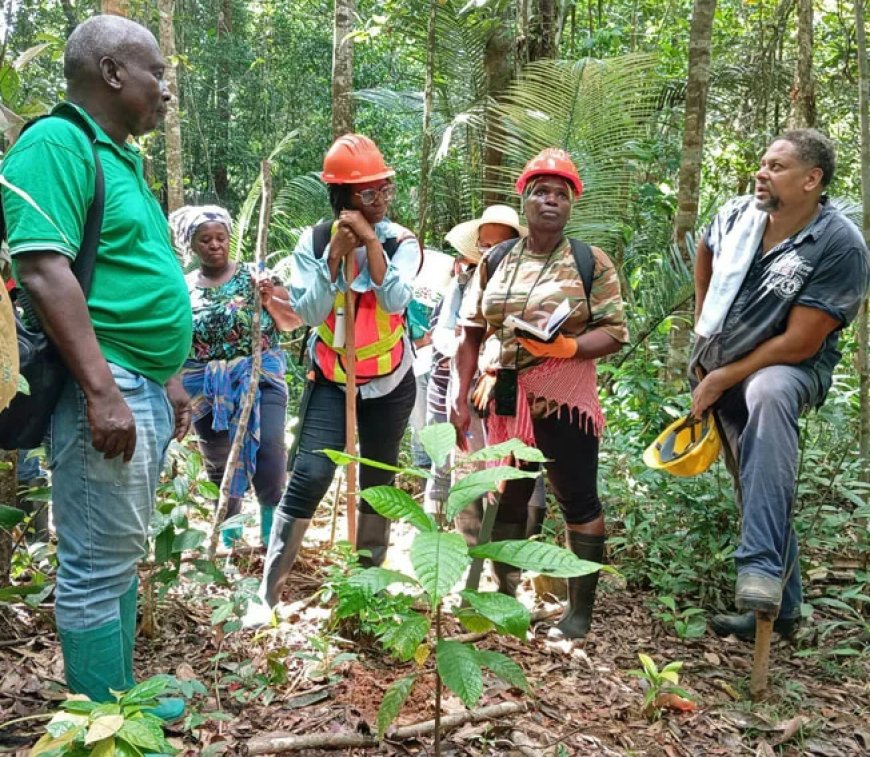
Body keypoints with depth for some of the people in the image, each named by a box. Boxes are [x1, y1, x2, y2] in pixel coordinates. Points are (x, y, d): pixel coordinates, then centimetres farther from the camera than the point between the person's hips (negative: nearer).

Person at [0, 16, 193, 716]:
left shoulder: (122, 158, 19)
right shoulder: (57, 143, -11)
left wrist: (167, 377, 23)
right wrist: (102, 390, -25)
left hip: (144, 390, 10)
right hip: (105, 390, -10)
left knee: (121, 555, 17)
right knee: (96, 566, -1)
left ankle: (122, 696, 30)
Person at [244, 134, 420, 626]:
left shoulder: (402, 242, -9)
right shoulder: (314, 241, -8)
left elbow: (396, 300, -26)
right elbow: (308, 313, -16)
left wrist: (371, 241, -29)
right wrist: (335, 255, -24)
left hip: (390, 383, 1)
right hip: (330, 380, -1)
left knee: (378, 481, 13)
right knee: (309, 476, -14)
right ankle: (269, 591, -6)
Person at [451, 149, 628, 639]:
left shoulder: (591, 262, -1)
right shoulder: (495, 262, 8)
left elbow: (615, 333, -6)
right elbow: (471, 333, 10)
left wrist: (565, 346, -23)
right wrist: (461, 397, 4)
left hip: (564, 399, -3)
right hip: (503, 398, 3)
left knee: (579, 501, 3)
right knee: (506, 498, 13)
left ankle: (581, 609, 16)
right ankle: (504, 594, 30)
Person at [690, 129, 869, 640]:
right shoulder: (738, 216, -4)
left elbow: (798, 344, -23)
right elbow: (705, 254, 21)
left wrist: (723, 379, -18)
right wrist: (703, 319, 18)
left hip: (788, 369, -6)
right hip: (721, 369, 6)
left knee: (767, 394, -41)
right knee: (756, 484, 11)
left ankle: (764, 568, -46)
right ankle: (780, 607, 28)